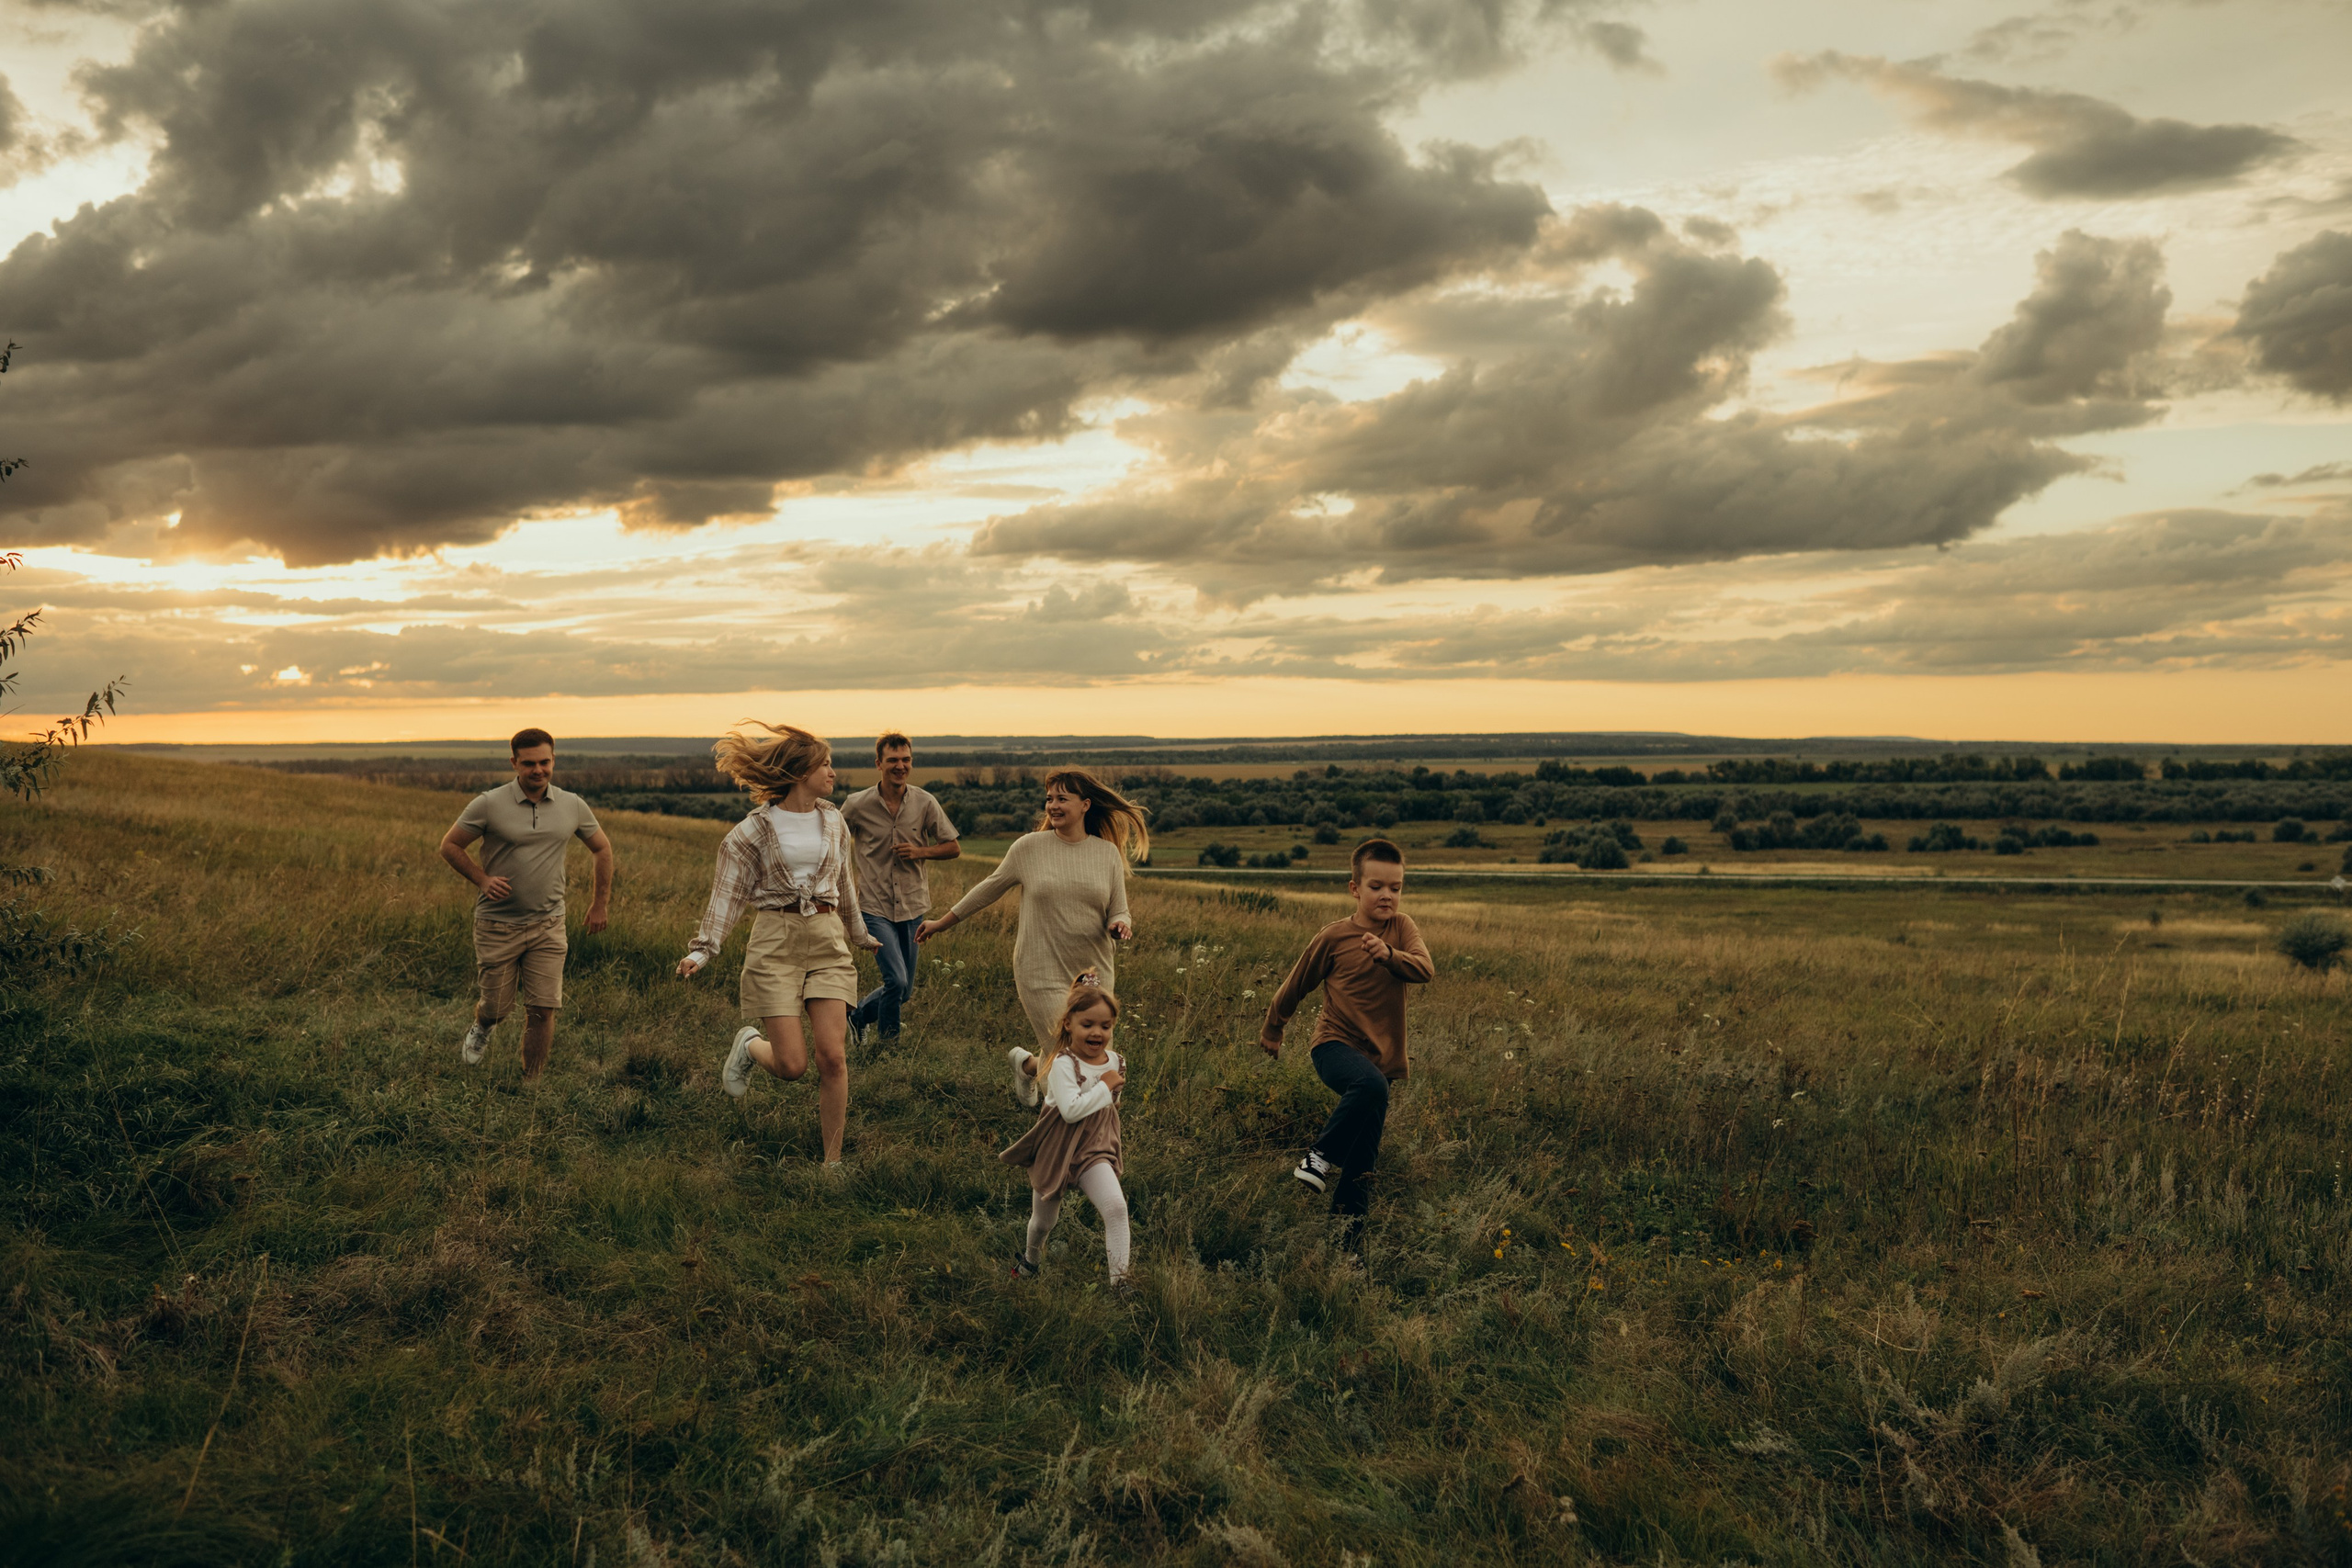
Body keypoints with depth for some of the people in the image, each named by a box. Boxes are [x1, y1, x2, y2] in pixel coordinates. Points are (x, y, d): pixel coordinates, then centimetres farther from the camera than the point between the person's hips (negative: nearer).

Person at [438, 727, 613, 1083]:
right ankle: (481, 1027, 46)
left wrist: (601, 902, 15)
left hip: (548, 925, 2)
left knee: (542, 1010, -5)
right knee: (496, 1006, 8)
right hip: (497, 925, -2)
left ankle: (531, 1086, 10)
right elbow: (450, 845, 2)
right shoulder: (488, 804, -8)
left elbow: (602, 848, 15)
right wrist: (483, 879, -11)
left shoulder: (573, 806, 1)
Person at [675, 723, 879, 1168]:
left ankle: (833, 1161, 4)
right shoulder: (755, 830, -2)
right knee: (791, 1064, -8)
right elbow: (727, 892, -1)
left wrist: (860, 933, 36)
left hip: (828, 939, 4)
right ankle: (749, 1045, 28)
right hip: (775, 941, -4)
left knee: (833, 1056, -8)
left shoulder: (833, 822, 12)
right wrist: (702, 949, -10)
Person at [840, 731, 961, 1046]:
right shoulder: (858, 805, -7)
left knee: (904, 991, 11)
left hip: (912, 906, 3)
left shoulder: (925, 802, -4)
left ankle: (857, 1015, 38)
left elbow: (954, 848, 5)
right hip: (875, 907, -3)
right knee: (896, 981, -18)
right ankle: (887, 1044, 4)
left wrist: (920, 851, -13)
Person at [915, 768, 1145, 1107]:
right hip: (1043, 975, -3)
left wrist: (1119, 926, -17)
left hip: (1094, 974, 3)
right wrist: (942, 923, 17)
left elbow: (1118, 912, 7)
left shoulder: (1108, 853, 4)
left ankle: (1027, 1066, 37)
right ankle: (1026, 1065, 25)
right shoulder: (1029, 847, -1)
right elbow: (989, 890, 11)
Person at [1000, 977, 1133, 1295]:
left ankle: (1120, 1277, -13)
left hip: (1095, 1150, 3)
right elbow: (1071, 1109, -31)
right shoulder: (1063, 1064, -20)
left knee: (1116, 1206, -21)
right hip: (1057, 1150, -3)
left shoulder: (1115, 1062, 0)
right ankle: (1031, 1256, 51)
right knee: (1043, 1220, 17)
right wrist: (1104, 1086, -25)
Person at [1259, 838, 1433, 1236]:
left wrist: (1389, 955, -34)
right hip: (1336, 1044, -4)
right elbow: (1296, 983, 8)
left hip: (1380, 1054, 4)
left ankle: (1348, 1222, 17)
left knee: (1363, 1158, 5)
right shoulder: (1333, 938, -5)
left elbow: (1426, 970, -15)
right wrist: (1272, 1028, 20)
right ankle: (1321, 1155, -19)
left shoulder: (1401, 927, 2)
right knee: (1371, 1084, -36)